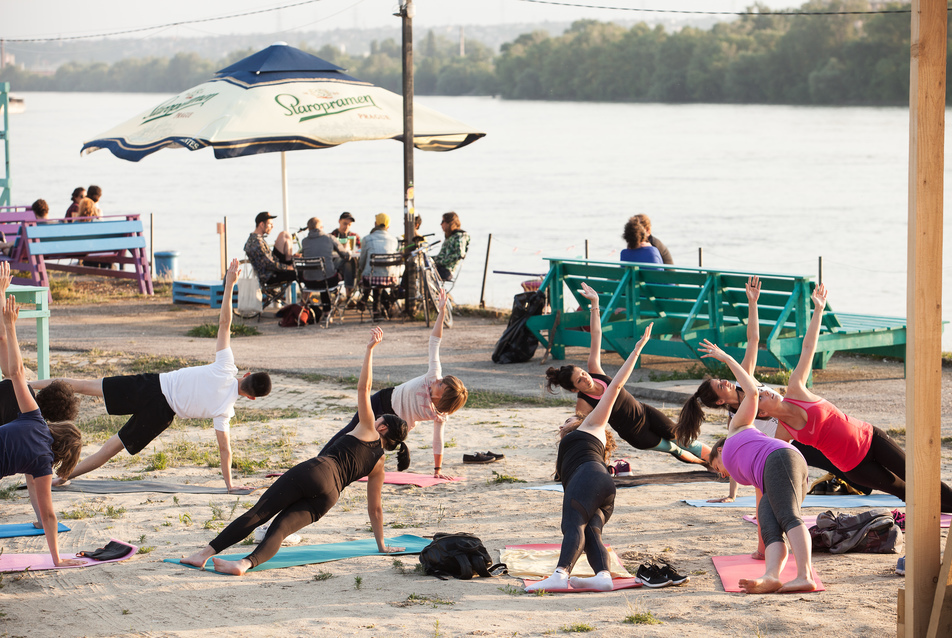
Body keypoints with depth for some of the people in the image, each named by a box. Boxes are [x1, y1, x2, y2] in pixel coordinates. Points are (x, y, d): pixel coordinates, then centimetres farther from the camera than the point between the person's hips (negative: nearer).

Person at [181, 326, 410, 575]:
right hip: (329, 495, 3)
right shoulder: (378, 465, 25)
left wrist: (370, 349, 17)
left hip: (315, 471, -3)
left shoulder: (369, 430, 18)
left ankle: (208, 551, -20)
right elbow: (375, 508, 28)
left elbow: (364, 387, 12)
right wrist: (381, 544, 39)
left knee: (257, 514, -9)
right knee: (278, 530, -12)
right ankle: (247, 562, -42)